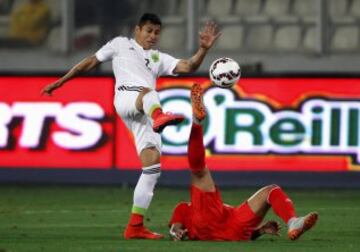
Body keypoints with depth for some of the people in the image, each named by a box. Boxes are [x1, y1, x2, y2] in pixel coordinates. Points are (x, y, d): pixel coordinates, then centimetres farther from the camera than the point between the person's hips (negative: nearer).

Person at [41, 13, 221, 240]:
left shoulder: (159, 58, 31)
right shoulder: (121, 45, 23)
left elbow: (188, 67, 16)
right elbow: (91, 62, 28)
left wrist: (204, 49, -1)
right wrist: (61, 82, 27)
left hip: (147, 113, 5)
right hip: (126, 96, -5)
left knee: (153, 165, -6)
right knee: (147, 92, -42)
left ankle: (135, 226, -4)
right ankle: (160, 117, -82)